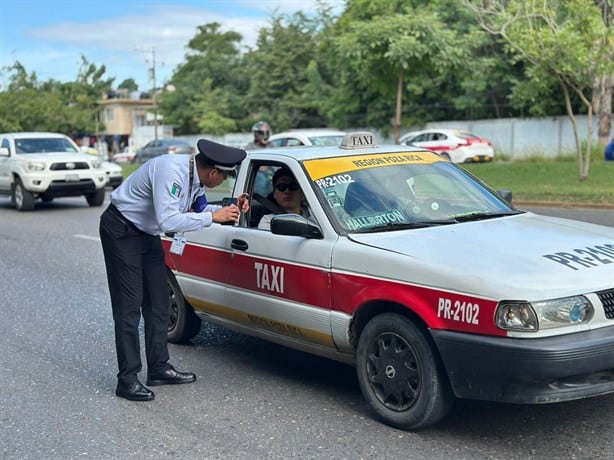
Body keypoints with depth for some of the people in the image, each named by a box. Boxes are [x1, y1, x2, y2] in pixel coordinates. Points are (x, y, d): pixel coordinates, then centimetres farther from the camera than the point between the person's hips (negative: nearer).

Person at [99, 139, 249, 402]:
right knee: (130, 305, -9)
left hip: (147, 232, 9)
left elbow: (200, 208, 11)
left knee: (158, 301, 11)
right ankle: (127, 380, -4)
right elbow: (168, 221, -38)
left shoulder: (196, 177, -4)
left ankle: (159, 368, 20)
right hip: (121, 230, -9)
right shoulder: (170, 171, -31)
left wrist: (230, 211, -6)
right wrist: (213, 217, -32)